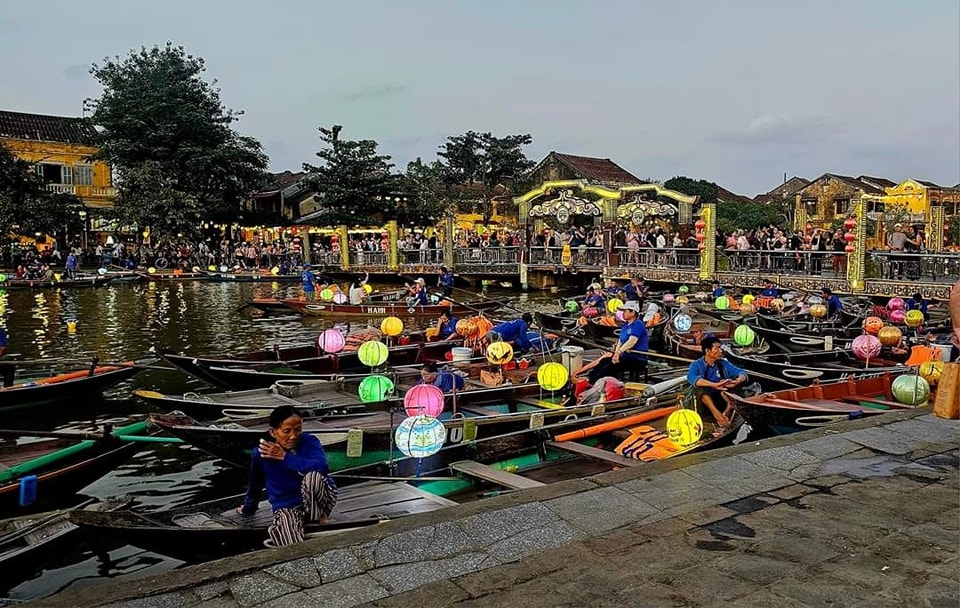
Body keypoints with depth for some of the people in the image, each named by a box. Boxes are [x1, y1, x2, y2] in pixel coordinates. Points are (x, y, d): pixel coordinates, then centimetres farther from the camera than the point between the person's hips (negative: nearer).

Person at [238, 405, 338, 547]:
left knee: (313, 476, -34)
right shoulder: (261, 453, -10)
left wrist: (285, 457, -26)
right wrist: (248, 509, 26)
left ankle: (319, 516, -9)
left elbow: (322, 467, -33)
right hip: (287, 508, -1)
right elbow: (255, 485, 9)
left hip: (316, 501, 2)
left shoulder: (309, 441, -13)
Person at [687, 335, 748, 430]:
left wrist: (737, 381, -25)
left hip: (722, 399, 3)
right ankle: (717, 414, -46)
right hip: (704, 400, -3)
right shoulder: (696, 365, -3)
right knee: (701, 387, -31)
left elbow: (742, 373, 0)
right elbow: (692, 378, -24)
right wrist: (714, 385, -39)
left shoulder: (723, 364, 10)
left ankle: (729, 408, -36)